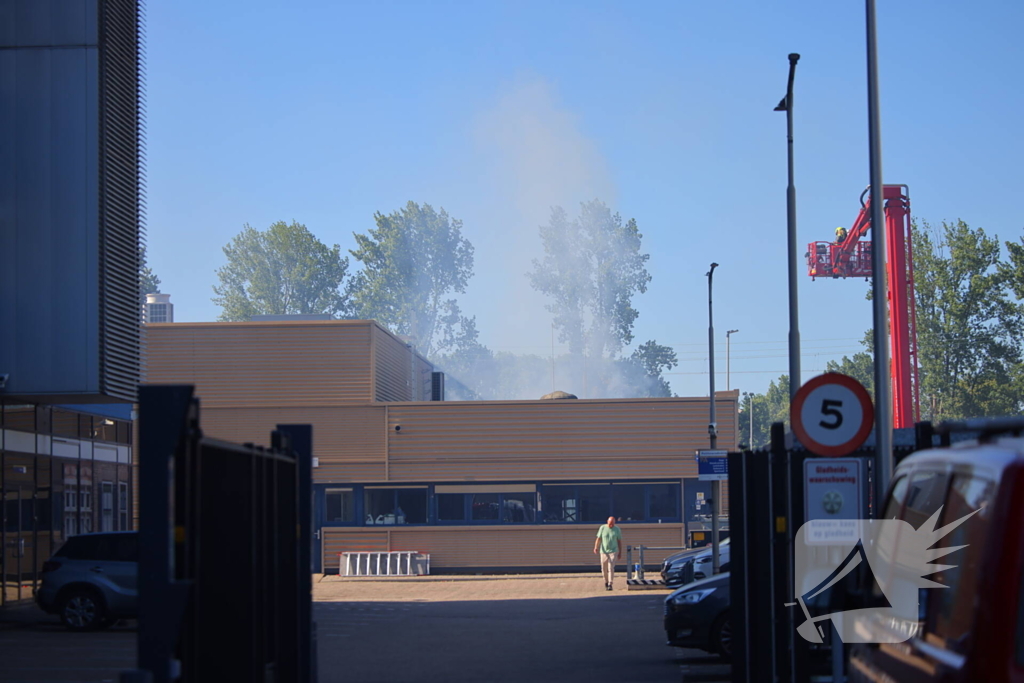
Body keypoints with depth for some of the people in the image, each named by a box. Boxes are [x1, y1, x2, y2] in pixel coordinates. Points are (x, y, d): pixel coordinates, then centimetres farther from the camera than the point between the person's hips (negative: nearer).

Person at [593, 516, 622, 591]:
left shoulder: (617, 529, -2)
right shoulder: (602, 528, -2)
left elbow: (619, 542, 4)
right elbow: (598, 539, -3)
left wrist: (620, 553, 4)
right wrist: (596, 548, -20)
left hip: (613, 552, -1)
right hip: (604, 552, 1)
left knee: (611, 568, -15)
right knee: (604, 569, 7)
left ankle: (610, 585, -16)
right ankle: (606, 582, 30)